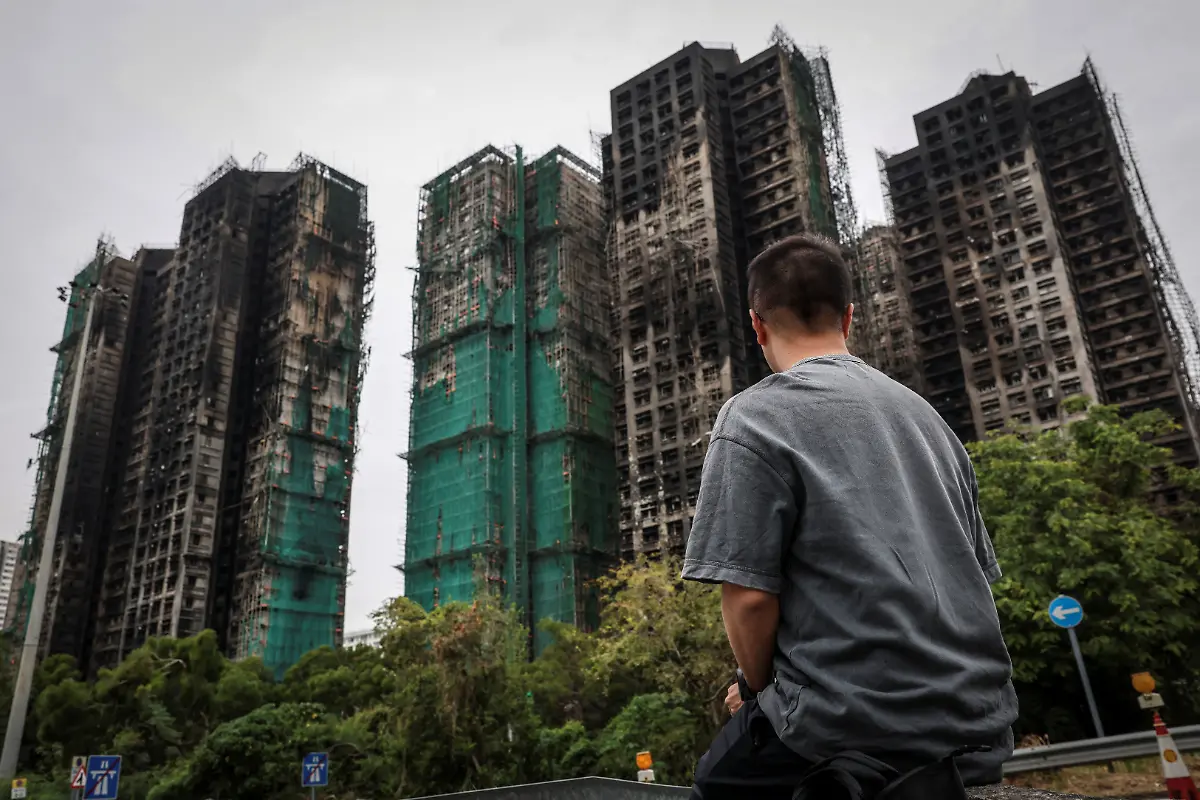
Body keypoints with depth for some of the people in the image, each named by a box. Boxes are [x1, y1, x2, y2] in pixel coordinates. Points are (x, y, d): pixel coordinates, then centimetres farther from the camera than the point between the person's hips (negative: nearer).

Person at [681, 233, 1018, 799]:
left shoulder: (752, 417, -9)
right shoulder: (921, 411, 12)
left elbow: (749, 596, -16)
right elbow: (980, 575, 16)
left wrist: (760, 689, 4)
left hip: (858, 729, -6)